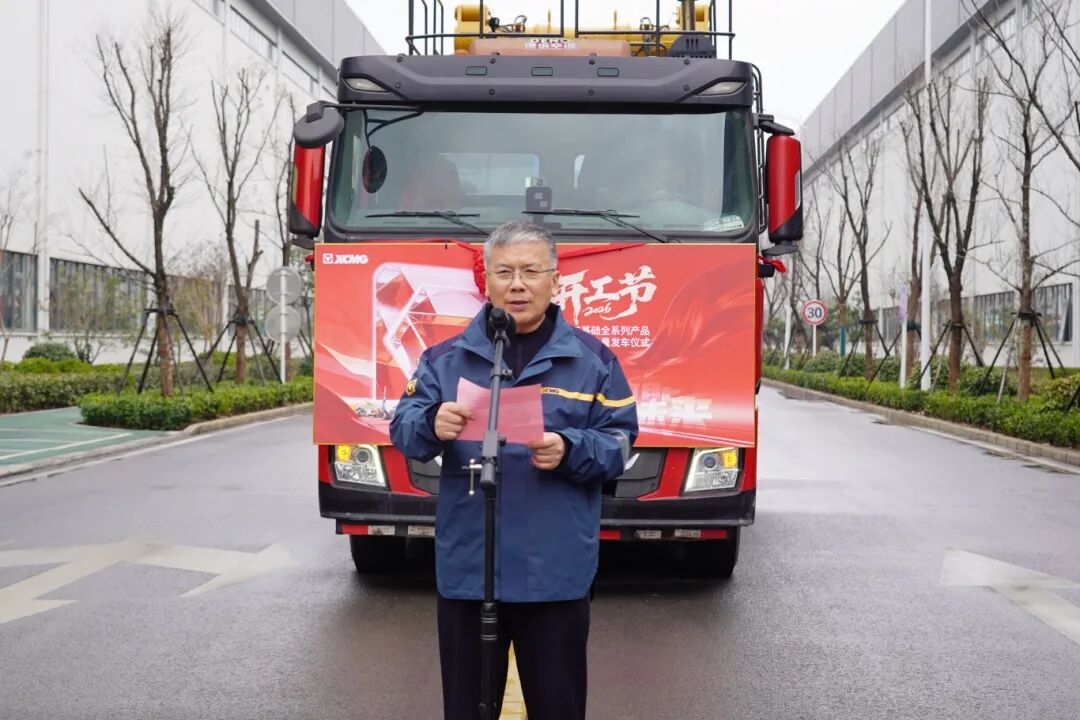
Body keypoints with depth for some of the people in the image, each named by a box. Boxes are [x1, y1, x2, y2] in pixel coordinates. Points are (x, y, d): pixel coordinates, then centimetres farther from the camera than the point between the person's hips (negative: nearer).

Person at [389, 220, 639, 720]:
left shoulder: (591, 359, 4)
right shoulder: (446, 359, 7)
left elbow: (618, 443, 0)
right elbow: (403, 430, -1)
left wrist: (569, 451, -20)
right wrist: (432, 424, -24)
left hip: (556, 571, -1)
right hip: (466, 568, 2)